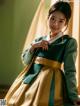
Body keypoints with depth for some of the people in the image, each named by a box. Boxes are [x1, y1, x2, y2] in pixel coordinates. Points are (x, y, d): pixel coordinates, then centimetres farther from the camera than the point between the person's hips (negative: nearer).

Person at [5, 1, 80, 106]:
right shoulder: (39, 40, 12)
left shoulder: (69, 42, -5)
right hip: (30, 79, 6)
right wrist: (33, 46, -6)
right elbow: (26, 60, 12)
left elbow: (70, 71, -9)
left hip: (49, 81, -6)